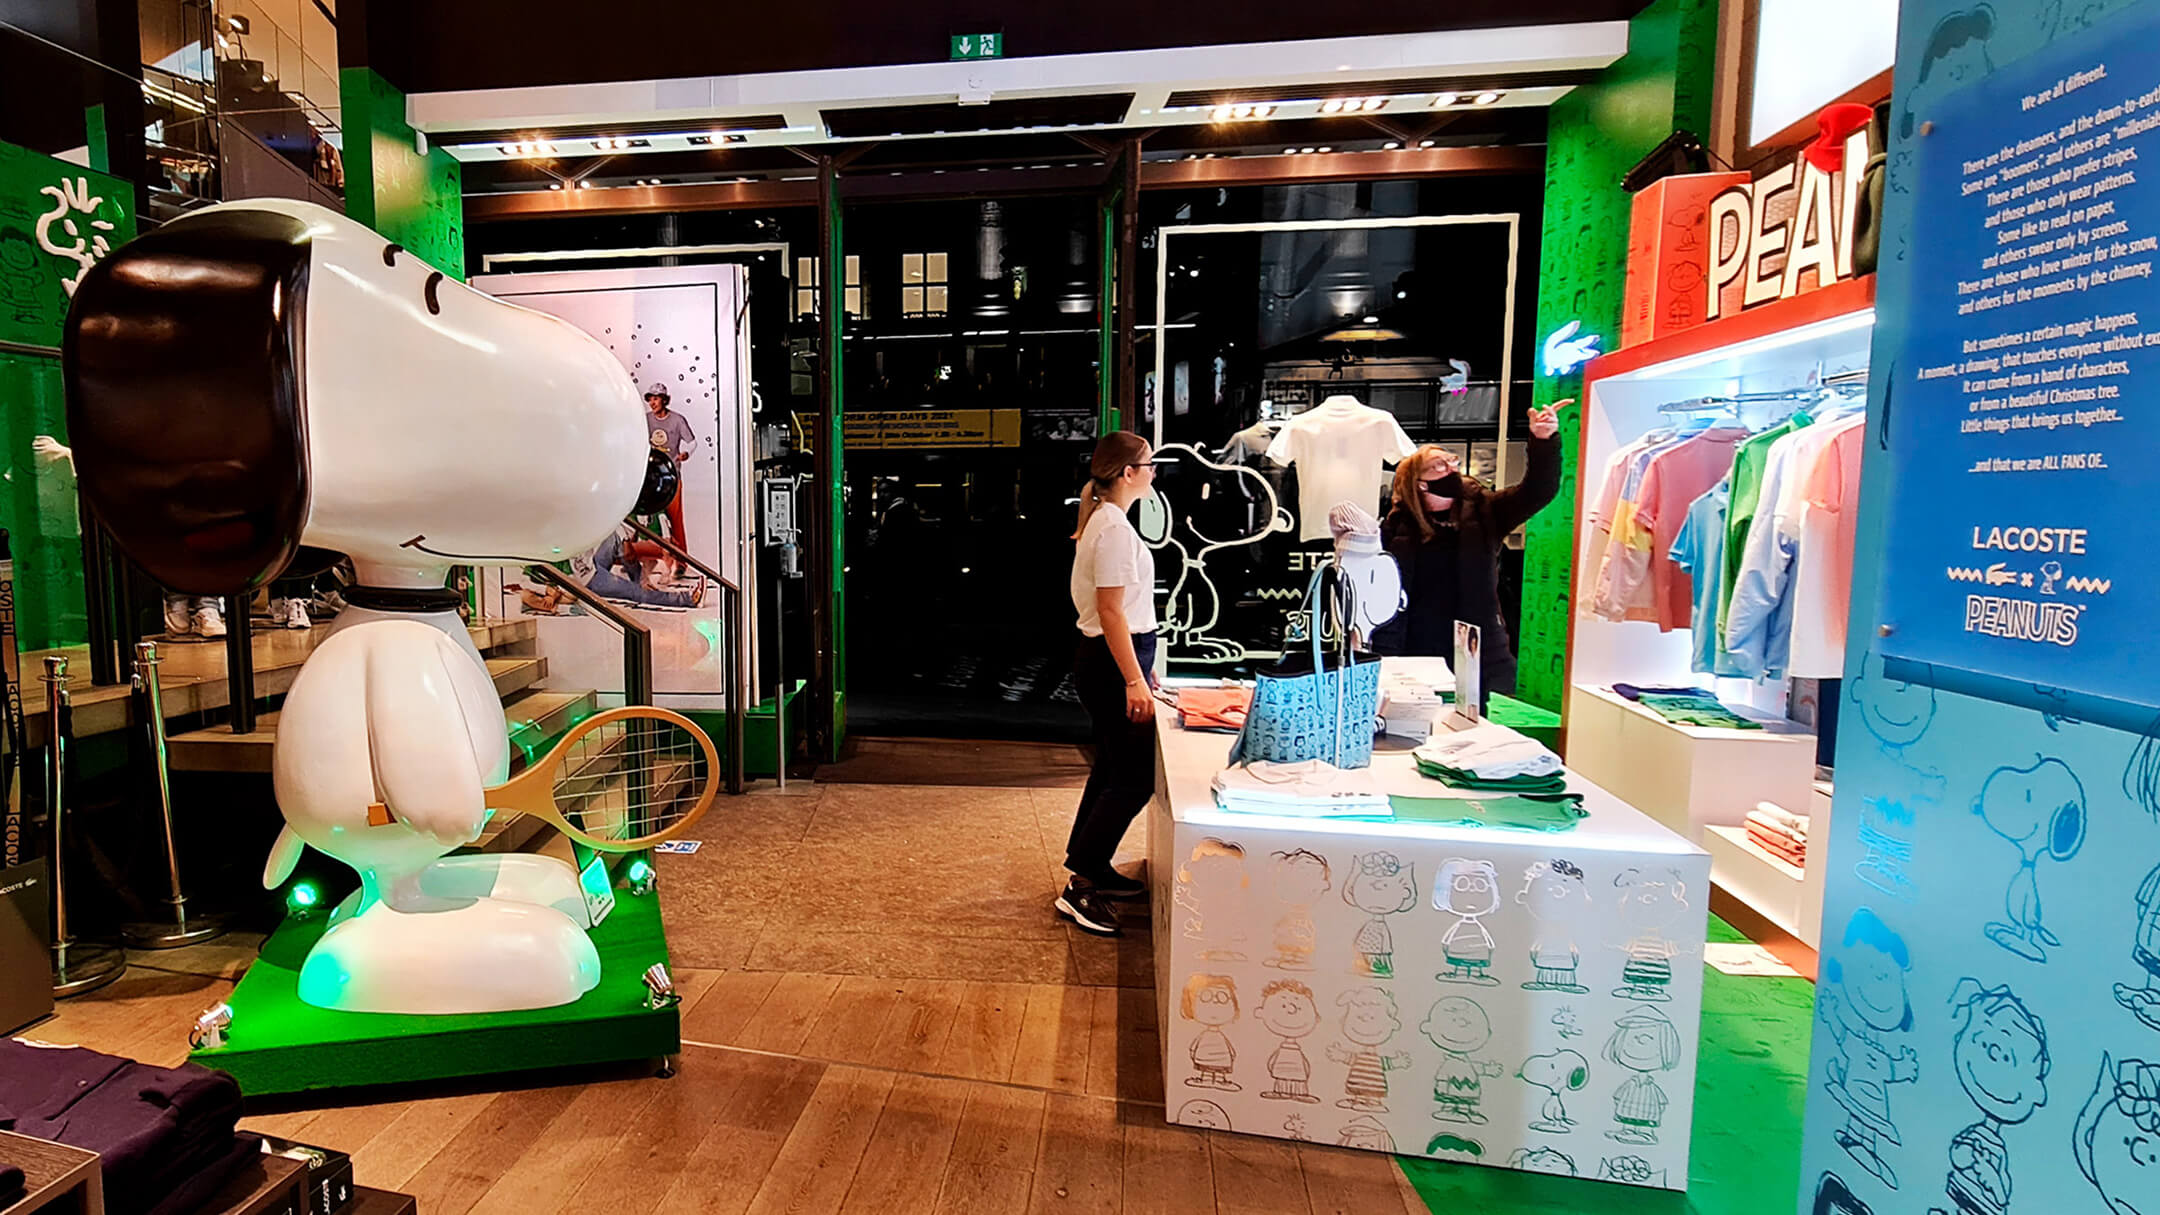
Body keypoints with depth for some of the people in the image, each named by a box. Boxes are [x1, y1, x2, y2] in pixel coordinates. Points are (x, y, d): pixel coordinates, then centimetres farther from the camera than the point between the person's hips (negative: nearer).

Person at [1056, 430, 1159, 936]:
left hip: (1110, 659, 11)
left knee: (1113, 769, 18)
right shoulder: (1114, 527, -17)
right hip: (1112, 664, -11)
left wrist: (1142, 662, 24)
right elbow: (1110, 612, -22)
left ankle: (1093, 868, 31)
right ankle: (1080, 888, 1)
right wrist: (1134, 680, -23)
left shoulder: (1104, 520, 14)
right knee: (1135, 778, -6)